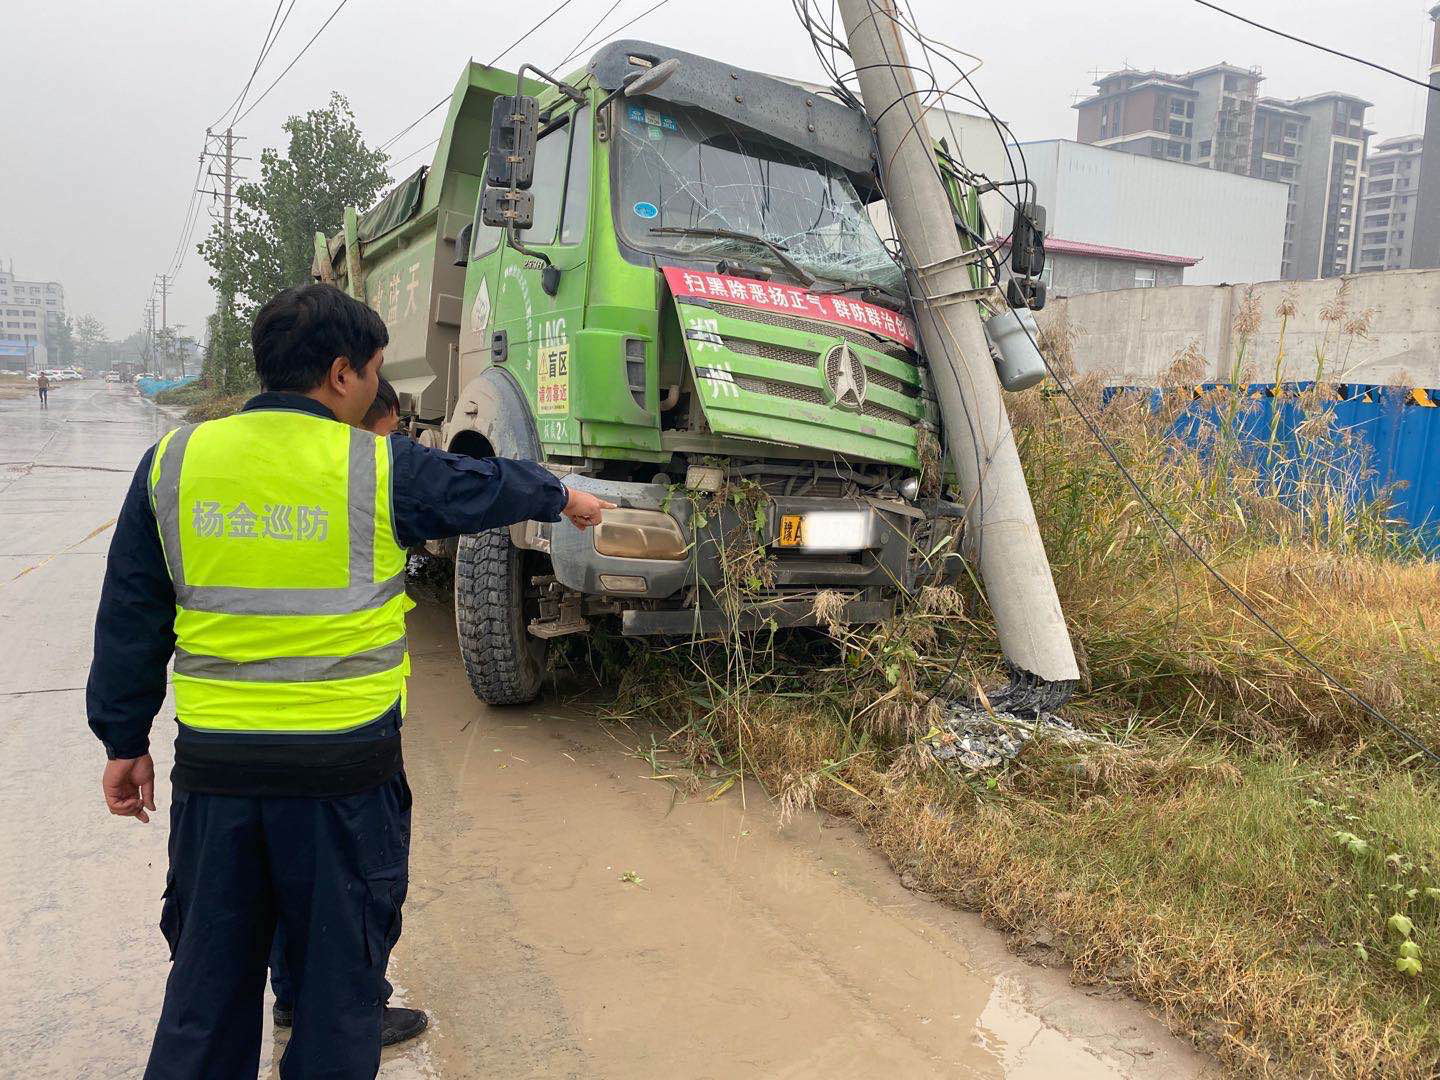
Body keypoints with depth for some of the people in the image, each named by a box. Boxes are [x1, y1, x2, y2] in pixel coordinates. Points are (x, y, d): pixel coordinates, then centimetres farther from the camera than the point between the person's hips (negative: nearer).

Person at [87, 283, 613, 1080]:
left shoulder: (173, 461, 1)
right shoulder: (382, 469, -9)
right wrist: (564, 498, 29)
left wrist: (124, 741, 16)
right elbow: (488, 487, 9)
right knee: (340, 970, 14)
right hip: (345, 763, -3)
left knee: (207, 977, 19)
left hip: (213, 764, 4)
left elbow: (130, 619, 6)